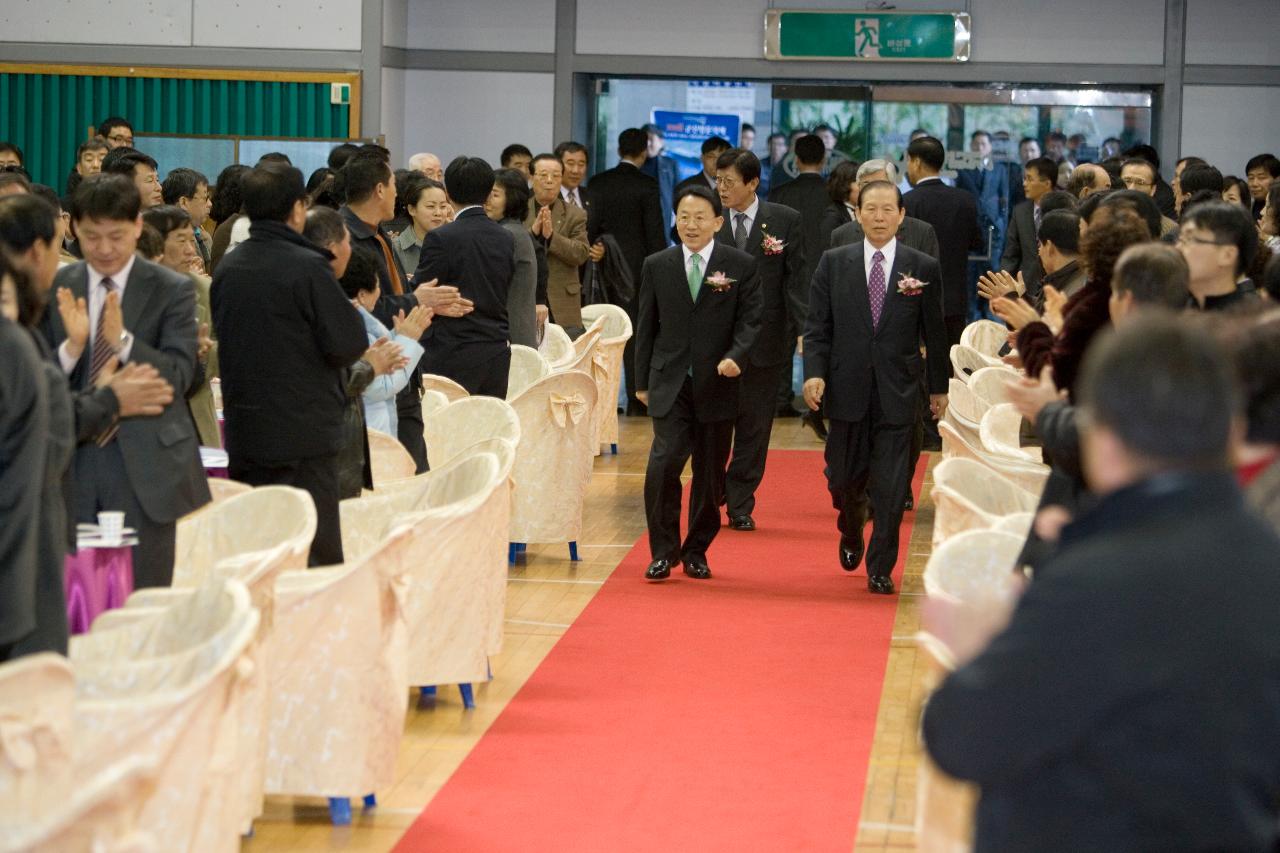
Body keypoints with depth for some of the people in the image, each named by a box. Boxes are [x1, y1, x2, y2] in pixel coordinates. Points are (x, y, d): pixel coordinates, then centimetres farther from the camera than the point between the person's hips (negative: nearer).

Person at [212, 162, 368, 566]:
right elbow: (349, 344, -13)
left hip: (243, 430, 6)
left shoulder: (225, 269, 5)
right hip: (304, 432, -6)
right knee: (318, 552, -1)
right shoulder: (308, 267, -15)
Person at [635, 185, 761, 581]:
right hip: (670, 383, 0)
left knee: (711, 473, 6)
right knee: (664, 463, -14)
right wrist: (642, 381, 11)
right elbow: (647, 327, 11)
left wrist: (736, 356, -21)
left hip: (718, 382, 0)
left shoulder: (741, 265, 0)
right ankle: (663, 551, -4)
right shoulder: (656, 266, 6)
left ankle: (696, 551, 21)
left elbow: (749, 321, -2)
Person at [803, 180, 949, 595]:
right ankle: (851, 534, 42)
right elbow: (817, 325, 3)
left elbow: (935, 332, 6)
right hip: (847, 387, 1)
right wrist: (814, 372, -10)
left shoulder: (924, 268, 1)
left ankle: (880, 569, 9)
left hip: (897, 391, -1)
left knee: (890, 484, -3)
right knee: (844, 476, 10)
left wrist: (939, 387, 9)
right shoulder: (834, 263, 3)